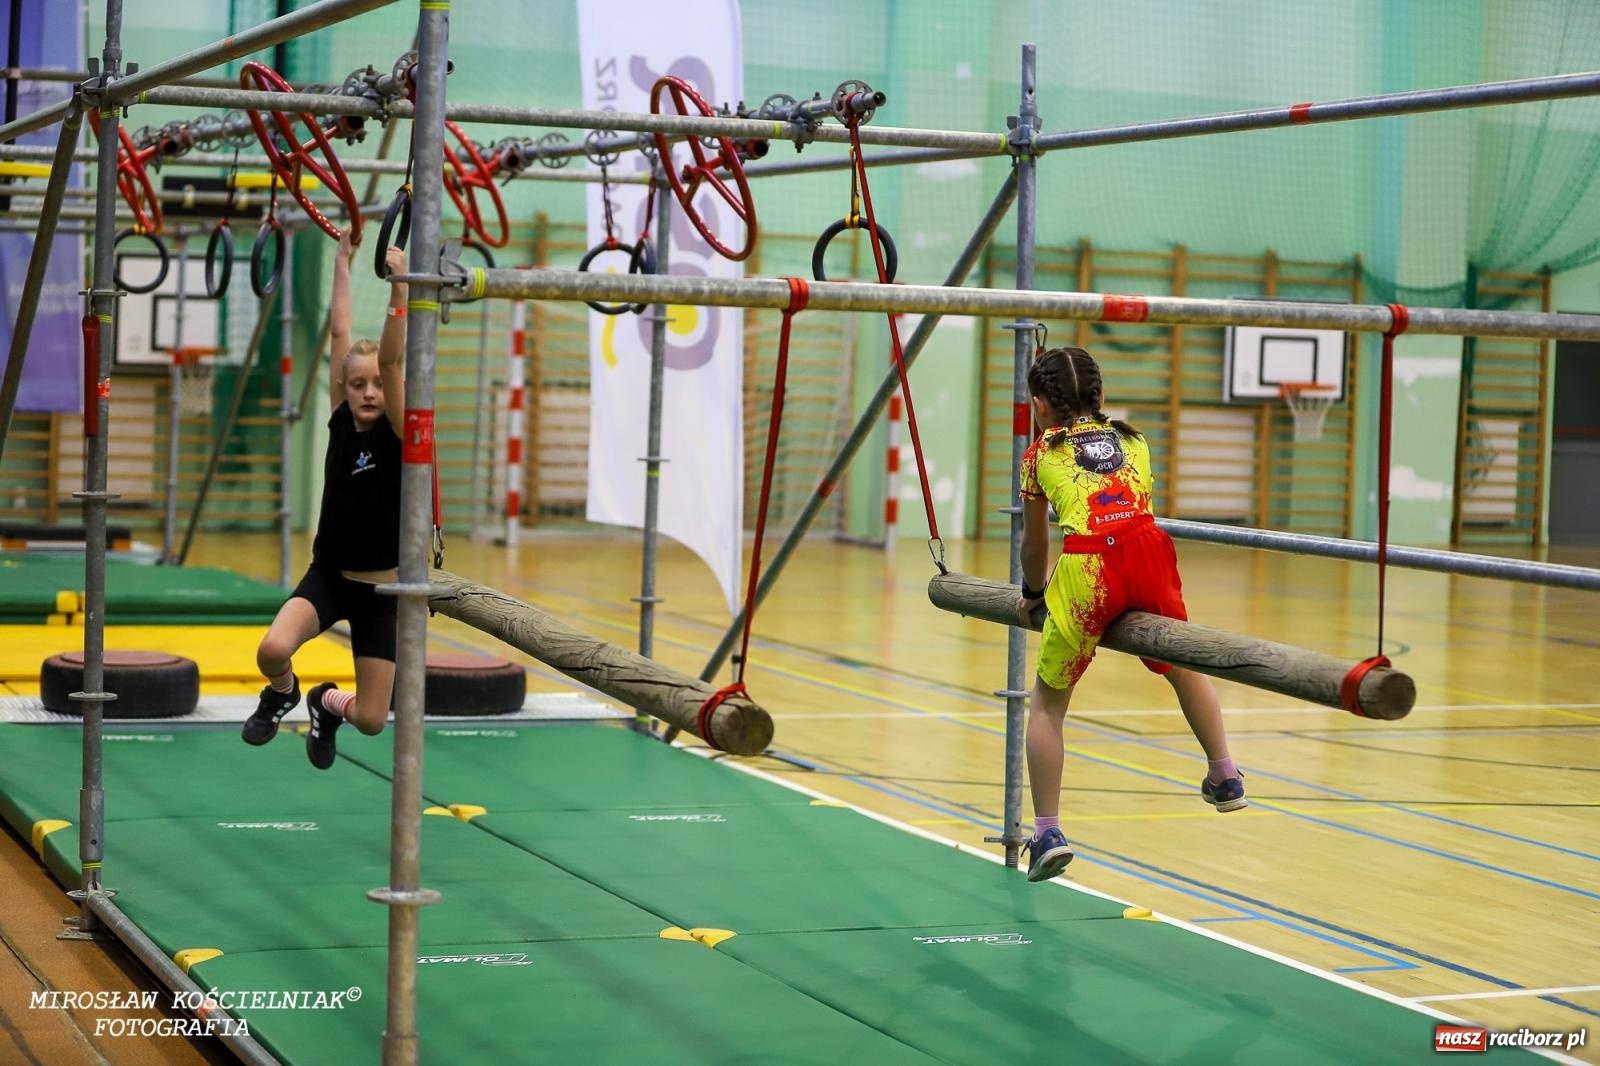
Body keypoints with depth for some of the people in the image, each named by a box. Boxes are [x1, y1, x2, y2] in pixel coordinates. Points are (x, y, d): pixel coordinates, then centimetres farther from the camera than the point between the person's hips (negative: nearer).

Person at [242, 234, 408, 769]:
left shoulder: (398, 433, -10)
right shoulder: (342, 423, -2)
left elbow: (391, 360, -24)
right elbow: (340, 334, -3)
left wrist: (398, 289, -33)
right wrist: (342, 264, -3)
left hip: (381, 588, -2)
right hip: (328, 576, 2)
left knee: (370, 720, 0)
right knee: (272, 651, -27)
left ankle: (328, 703, 37)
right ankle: (282, 694, 11)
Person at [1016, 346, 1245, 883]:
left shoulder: (1040, 454, 19)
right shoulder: (1132, 440, 27)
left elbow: (1035, 543, 28)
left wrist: (1033, 592, 47)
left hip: (1087, 566, -3)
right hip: (1148, 551, 3)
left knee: (1047, 702, 13)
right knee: (1182, 663, 33)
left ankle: (1047, 833, 7)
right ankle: (1225, 778, 39)